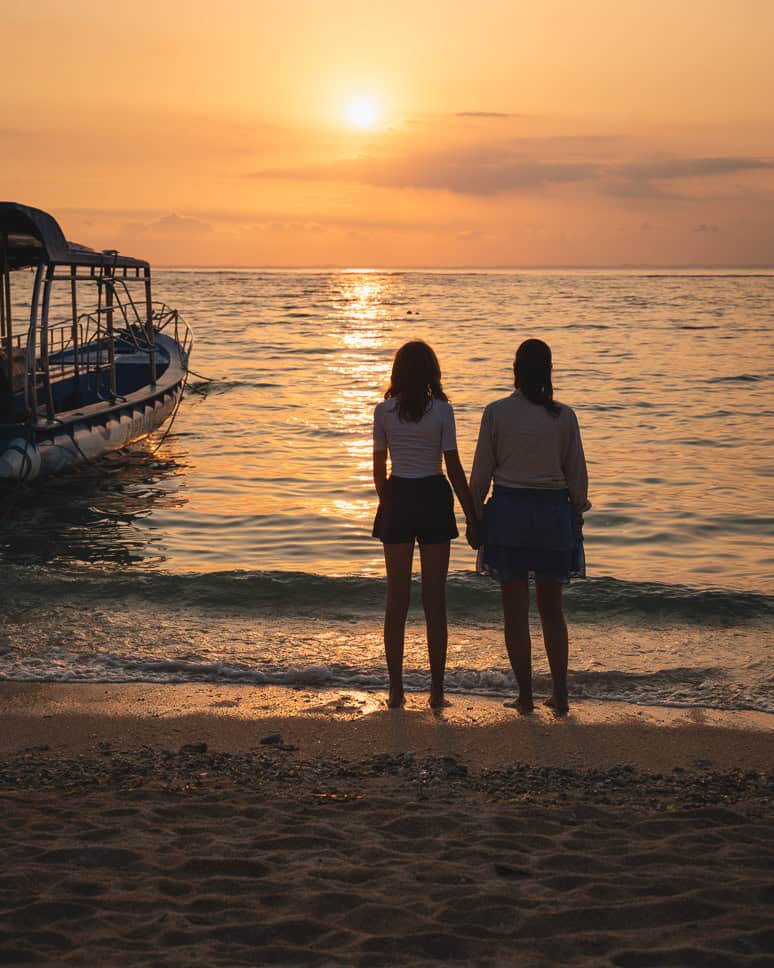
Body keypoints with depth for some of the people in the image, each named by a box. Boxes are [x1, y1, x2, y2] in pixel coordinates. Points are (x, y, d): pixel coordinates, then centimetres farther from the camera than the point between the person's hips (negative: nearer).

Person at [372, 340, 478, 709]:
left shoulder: (384, 411, -1)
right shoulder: (441, 410, -7)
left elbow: (379, 467, 5)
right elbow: (454, 468, -7)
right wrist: (471, 515, 0)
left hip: (397, 499, 2)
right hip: (433, 499, -2)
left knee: (396, 597, 9)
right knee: (435, 599, 6)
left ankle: (396, 690, 10)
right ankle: (437, 690, 8)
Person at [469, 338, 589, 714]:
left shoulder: (496, 413, -6)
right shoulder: (564, 416, -3)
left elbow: (481, 472, -3)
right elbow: (576, 472, 2)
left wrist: (475, 515, 8)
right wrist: (577, 515, 13)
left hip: (509, 510, -2)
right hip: (553, 511, 2)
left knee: (516, 611, 7)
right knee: (552, 609, 15)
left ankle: (525, 696, 9)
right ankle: (560, 694, 15)